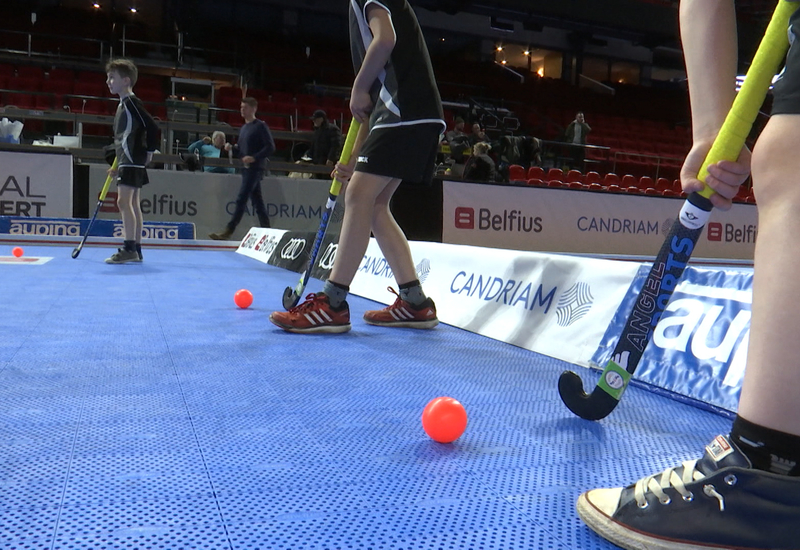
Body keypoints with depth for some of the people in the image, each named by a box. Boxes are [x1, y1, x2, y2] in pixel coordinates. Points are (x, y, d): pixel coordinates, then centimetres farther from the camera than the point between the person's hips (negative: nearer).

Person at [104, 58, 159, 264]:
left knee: (124, 201, -13)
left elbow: (152, 127, -20)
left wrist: (149, 151, -11)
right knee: (133, 204, 9)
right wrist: (118, 167, 19)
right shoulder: (123, 104, 18)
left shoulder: (132, 102, -11)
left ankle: (129, 249, -13)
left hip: (132, 162, -10)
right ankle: (136, 250, 13)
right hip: (128, 162, 10)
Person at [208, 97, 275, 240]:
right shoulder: (243, 128, 18)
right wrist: (231, 148, 1)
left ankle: (228, 231, -12)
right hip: (246, 168, 8)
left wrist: (254, 158, -21)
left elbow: (270, 147, -13)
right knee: (257, 201, 9)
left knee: (241, 199, -12)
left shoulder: (261, 126, -6)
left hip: (255, 168, -8)